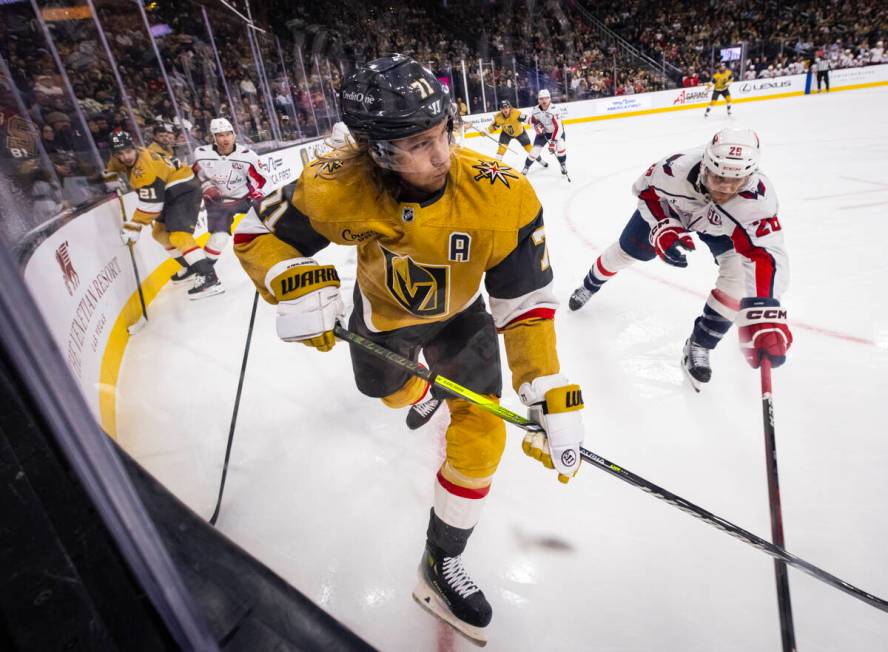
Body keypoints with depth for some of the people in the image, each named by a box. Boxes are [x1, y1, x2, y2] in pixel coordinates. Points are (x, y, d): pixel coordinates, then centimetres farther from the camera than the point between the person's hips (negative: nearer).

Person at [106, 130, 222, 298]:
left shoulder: (145, 166, -25)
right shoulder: (132, 158, 3)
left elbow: (151, 203, -26)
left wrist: (134, 226, -22)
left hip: (184, 190, -11)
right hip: (170, 192, 11)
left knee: (178, 236, -24)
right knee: (160, 232, 17)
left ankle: (209, 278, -33)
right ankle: (191, 267, 25)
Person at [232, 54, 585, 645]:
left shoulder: (503, 197, -35)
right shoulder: (338, 186, -32)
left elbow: (527, 303, -29)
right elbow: (258, 234, -18)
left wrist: (551, 398, -34)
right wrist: (296, 285, -39)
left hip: (460, 312, 0)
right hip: (384, 309, 1)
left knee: (482, 432, -8)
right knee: (387, 391, 26)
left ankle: (443, 564, 15)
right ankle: (421, 391, 69)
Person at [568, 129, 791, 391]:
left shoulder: (759, 200, -43)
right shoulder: (678, 168, -42)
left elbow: (765, 257, -52)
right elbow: (646, 190, -20)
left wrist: (763, 317, -66)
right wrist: (663, 228, -36)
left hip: (724, 225, 0)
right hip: (671, 204, 1)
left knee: (740, 274, -22)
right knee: (626, 250, 11)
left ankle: (699, 346, -4)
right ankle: (590, 285, 47)